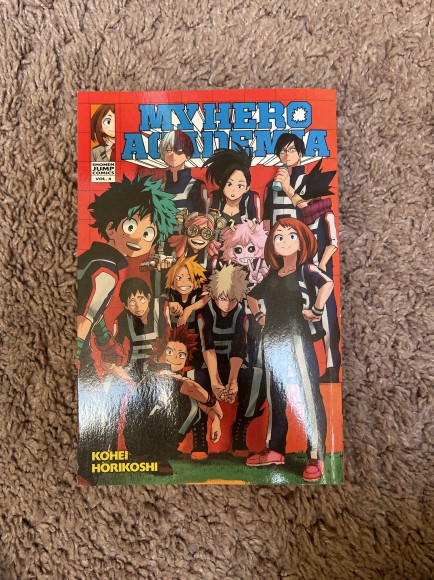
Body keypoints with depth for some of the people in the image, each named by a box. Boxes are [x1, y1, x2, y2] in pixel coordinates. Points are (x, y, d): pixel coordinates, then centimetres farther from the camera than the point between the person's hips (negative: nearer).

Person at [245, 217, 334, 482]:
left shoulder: (305, 269, -3)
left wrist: (316, 310, -19)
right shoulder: (272, 275, 13)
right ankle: (275, 450, 27)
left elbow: (328, 283, -24)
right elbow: (252, 296, 27)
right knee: (275, 396, 14)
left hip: (297, 337, -6)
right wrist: (259, 316, 13)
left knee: (309, 394, -1)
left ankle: (316, 457, 9)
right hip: (272, 340, 7)